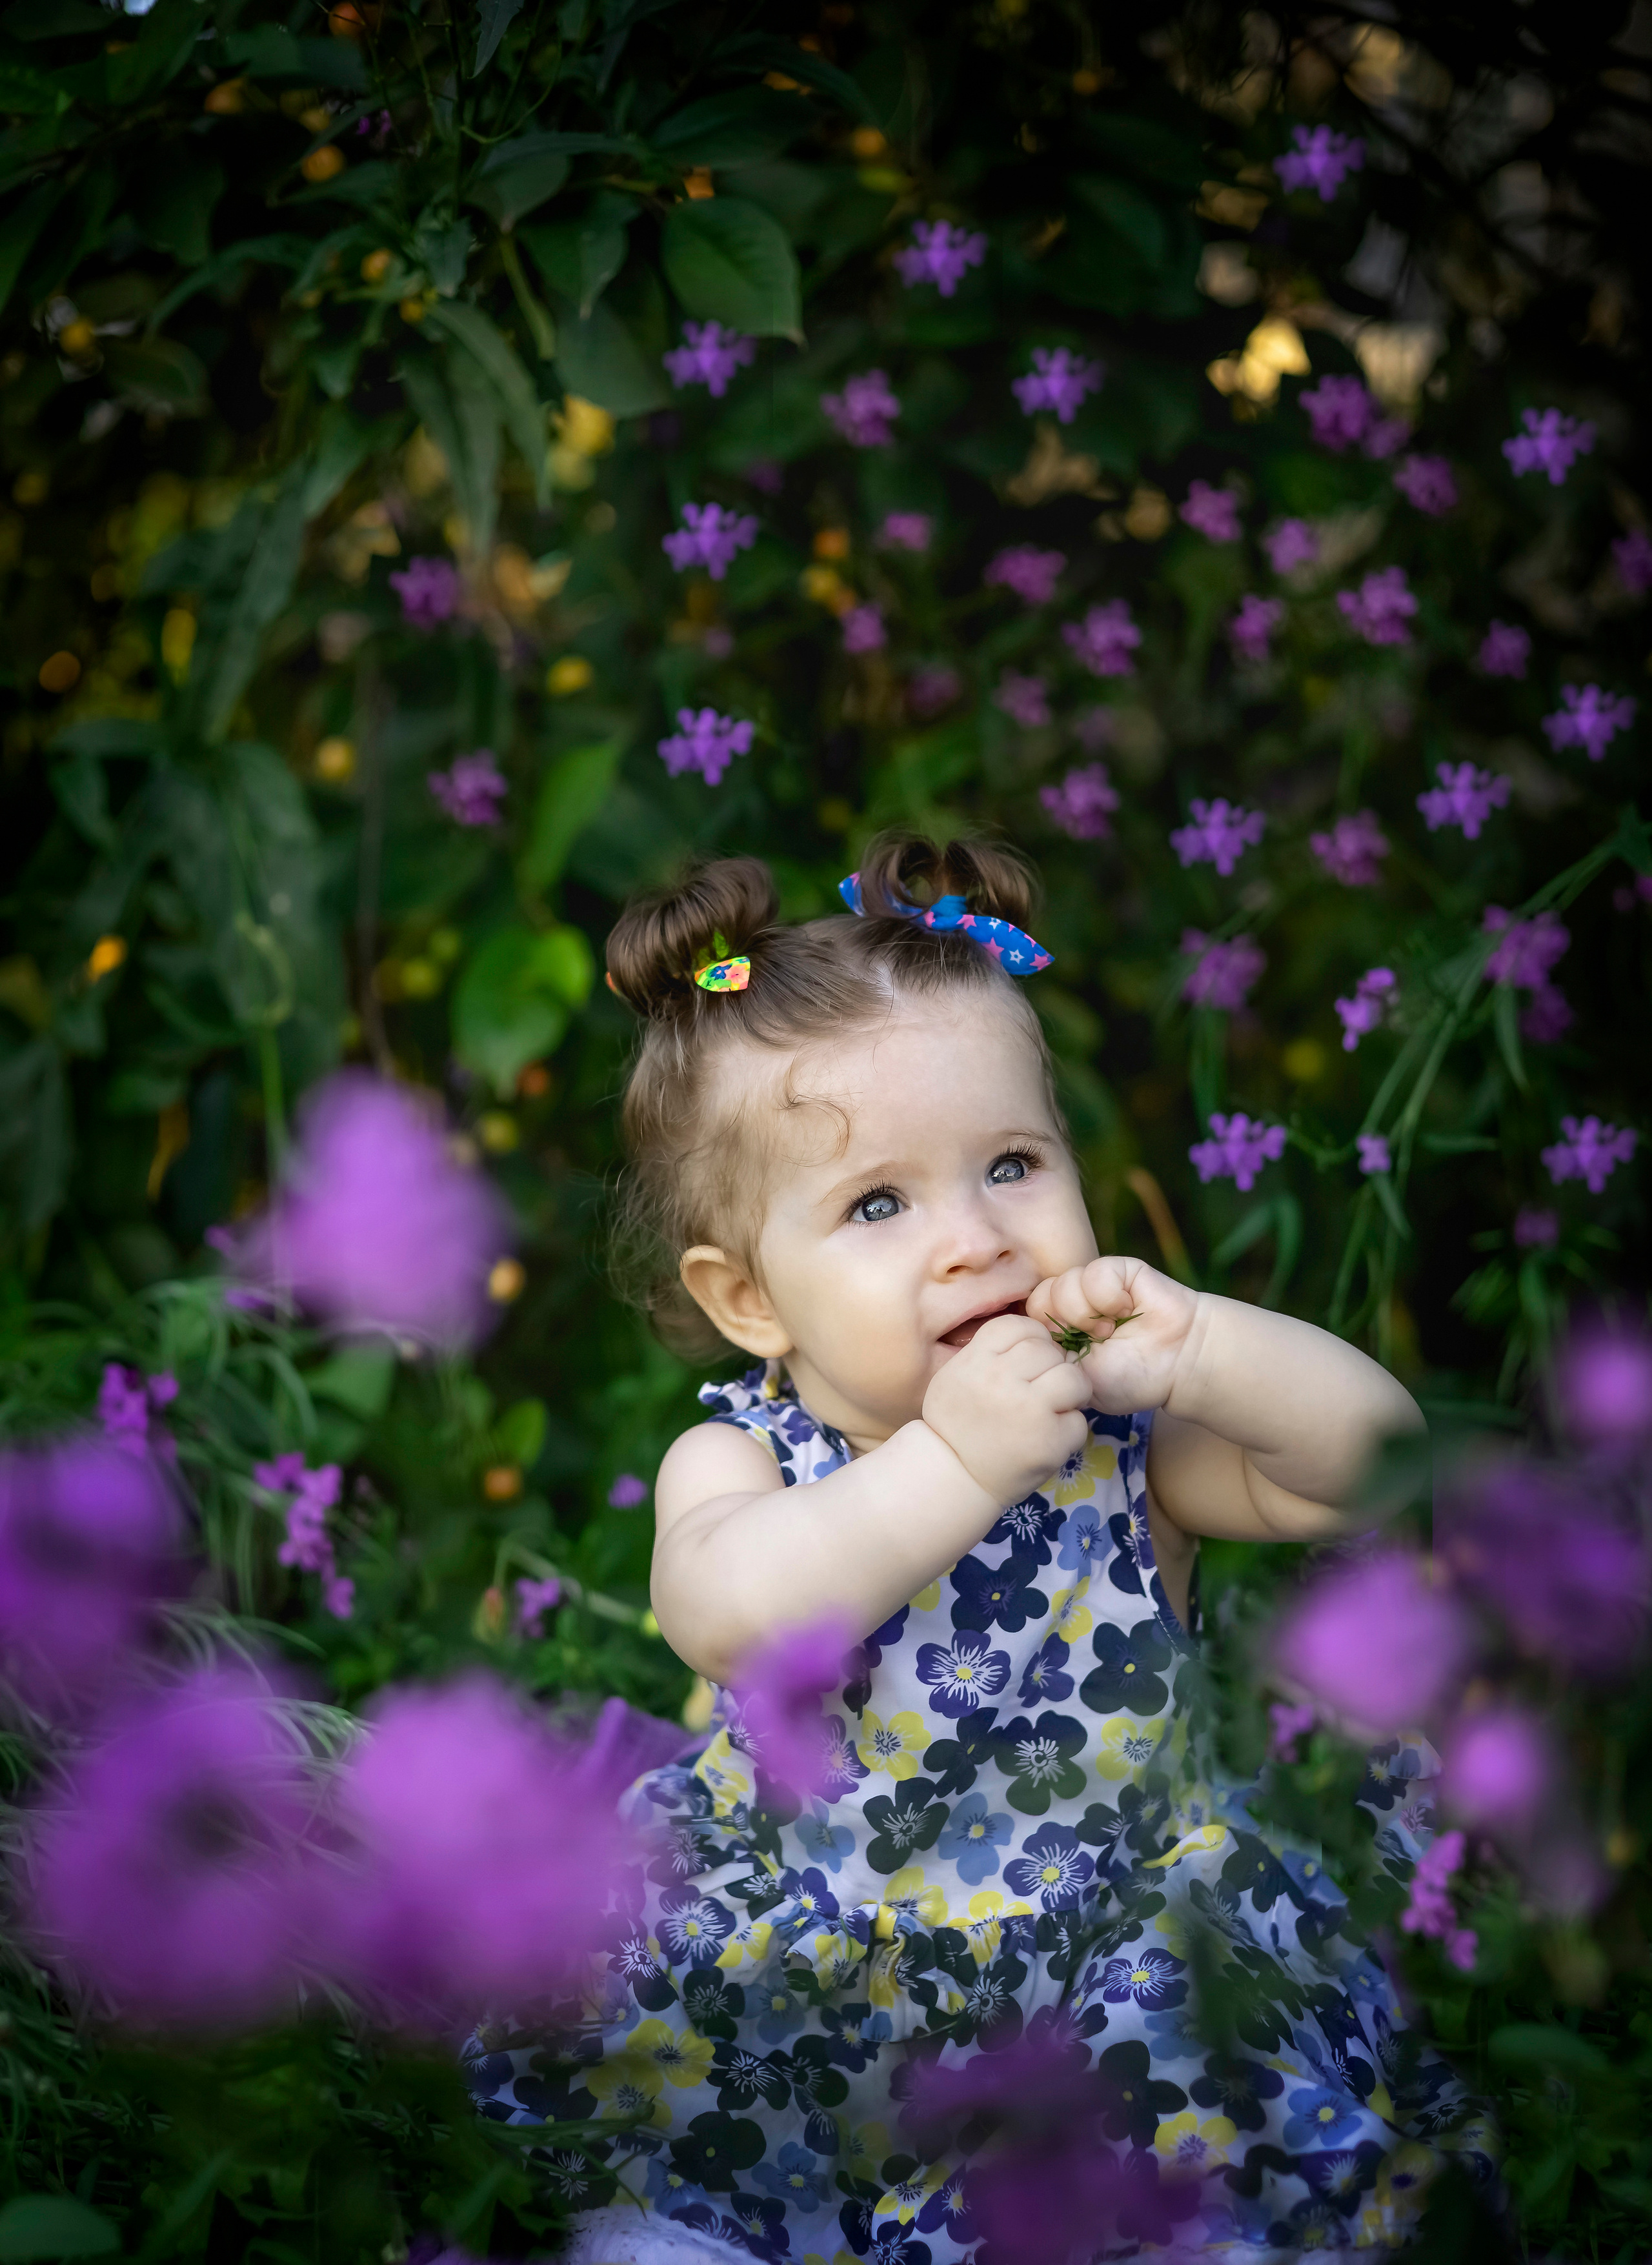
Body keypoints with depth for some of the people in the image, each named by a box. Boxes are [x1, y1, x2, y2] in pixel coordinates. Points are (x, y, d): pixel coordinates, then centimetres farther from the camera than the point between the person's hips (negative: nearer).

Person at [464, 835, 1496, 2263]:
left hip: (1132, 1971, 1)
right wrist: (956, 1462, -40)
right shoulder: (741, 1461, -13)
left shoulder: (1125, 1434, -8)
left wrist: (1200, 1349, -30)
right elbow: (730, 1616, -34)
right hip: (798, 1986, -1)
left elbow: (1377, 1462, -14)